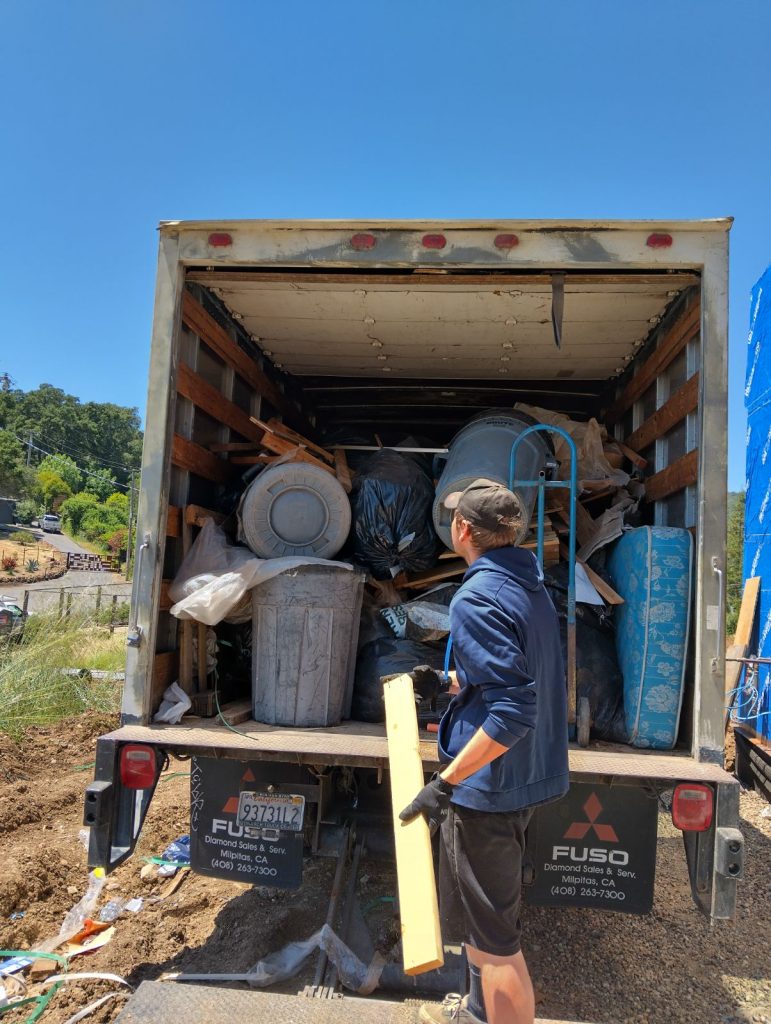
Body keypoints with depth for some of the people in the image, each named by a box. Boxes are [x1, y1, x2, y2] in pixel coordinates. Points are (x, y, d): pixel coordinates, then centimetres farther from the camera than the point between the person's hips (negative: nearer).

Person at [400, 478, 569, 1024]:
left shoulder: (478, 597, -22)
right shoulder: (533, 588, 6)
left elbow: (513, 710, -29)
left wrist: (445, 783, -25)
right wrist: (452, 682, 23)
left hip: (489, 783, -10)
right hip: (528, 776, 10)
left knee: (494, 934, 6)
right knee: (480, 910, 28)